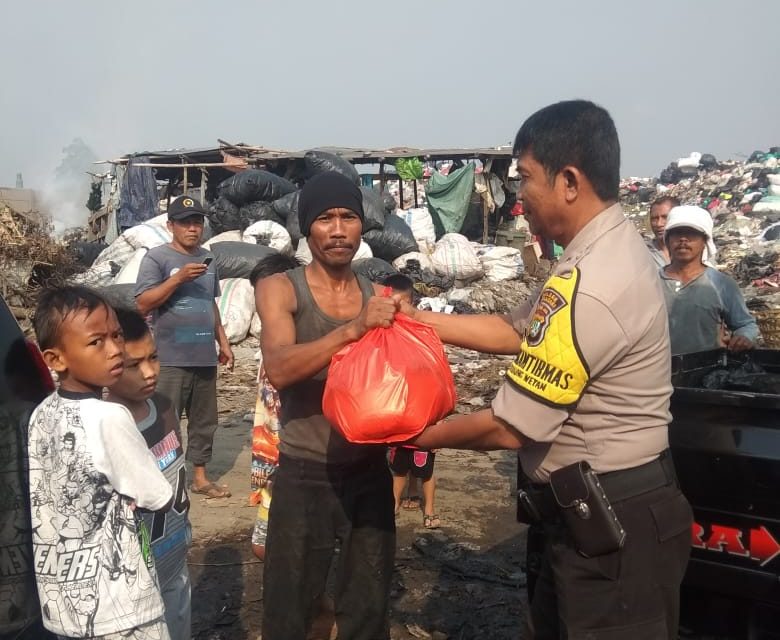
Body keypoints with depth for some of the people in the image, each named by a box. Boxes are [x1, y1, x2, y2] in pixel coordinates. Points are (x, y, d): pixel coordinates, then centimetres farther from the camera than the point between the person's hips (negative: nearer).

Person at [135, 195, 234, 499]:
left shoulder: (208, 259, 13)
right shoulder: (157, 257, -6)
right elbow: (143, 303, -12)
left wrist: (223, 342, 19)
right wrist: (179, 278, -19)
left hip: (205, 357, 6)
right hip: (171, 359, -6)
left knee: (204, 421, 14)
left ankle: (200, 477, 26)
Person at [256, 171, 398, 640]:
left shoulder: (379, 297, 4)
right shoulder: (279, 290, -6)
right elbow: (279, 368, -23)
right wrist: (355, 328, -34)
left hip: (371, 471, 3)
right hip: (306, 473, -3)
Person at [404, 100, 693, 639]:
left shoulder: (589, 287, -29)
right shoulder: (609, 250, 3)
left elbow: (510, 427, -23)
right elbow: (516, 331, 13)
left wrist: (425, 435, -6)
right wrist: (422, 319, 9)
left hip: (612, 521, -10)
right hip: (602, 510, 10)